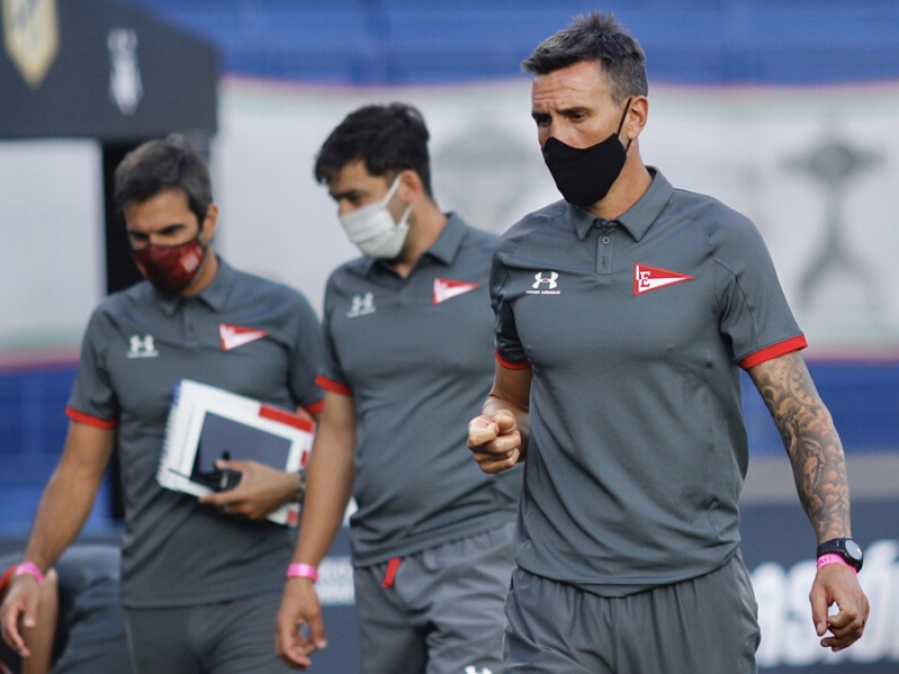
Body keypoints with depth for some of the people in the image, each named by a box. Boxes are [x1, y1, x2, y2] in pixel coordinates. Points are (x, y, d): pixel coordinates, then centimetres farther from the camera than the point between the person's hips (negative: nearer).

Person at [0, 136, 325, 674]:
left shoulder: (282, 313, 2)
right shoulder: (113, 326, 10)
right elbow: (80, 470, 11)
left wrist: (291, 486, -15)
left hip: (256, 595, -3)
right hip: (154, 604, 3)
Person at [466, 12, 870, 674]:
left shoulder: (720, 240, -2)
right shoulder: (519, 253, 9)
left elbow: (799, 411, -4)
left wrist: (837, 551, -16)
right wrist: (498, 434, -1)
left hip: (696, 594, -2)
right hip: (555, 597, 2)